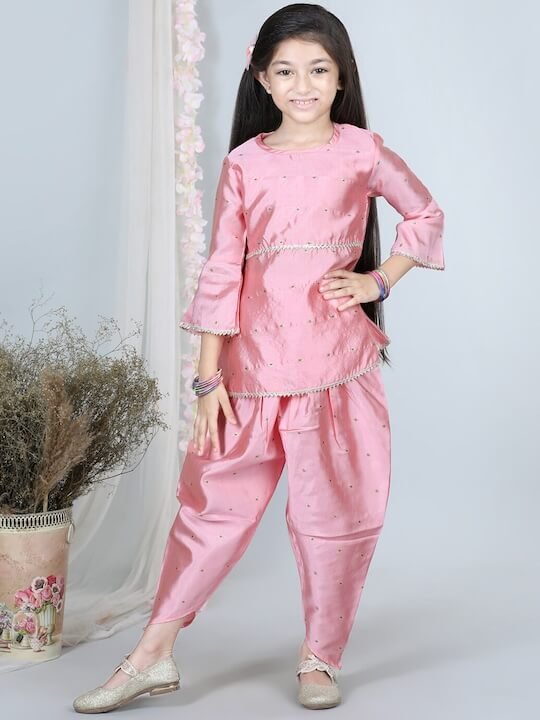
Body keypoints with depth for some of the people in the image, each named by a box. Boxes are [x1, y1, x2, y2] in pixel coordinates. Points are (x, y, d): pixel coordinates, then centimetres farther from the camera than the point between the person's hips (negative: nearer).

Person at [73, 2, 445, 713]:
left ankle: (320, 658, 22)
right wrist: (209, 376, 0)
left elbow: (426, 214, 17)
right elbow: (222, 271, 3)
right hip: (255, 362, 1)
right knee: (215, 499, 5)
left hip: (339, 359, 0)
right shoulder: (244, 163, 5)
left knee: (336, 509, 5)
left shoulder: (361, 150, 4)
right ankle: (153, 655, 14)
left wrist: (379, 280, 2)